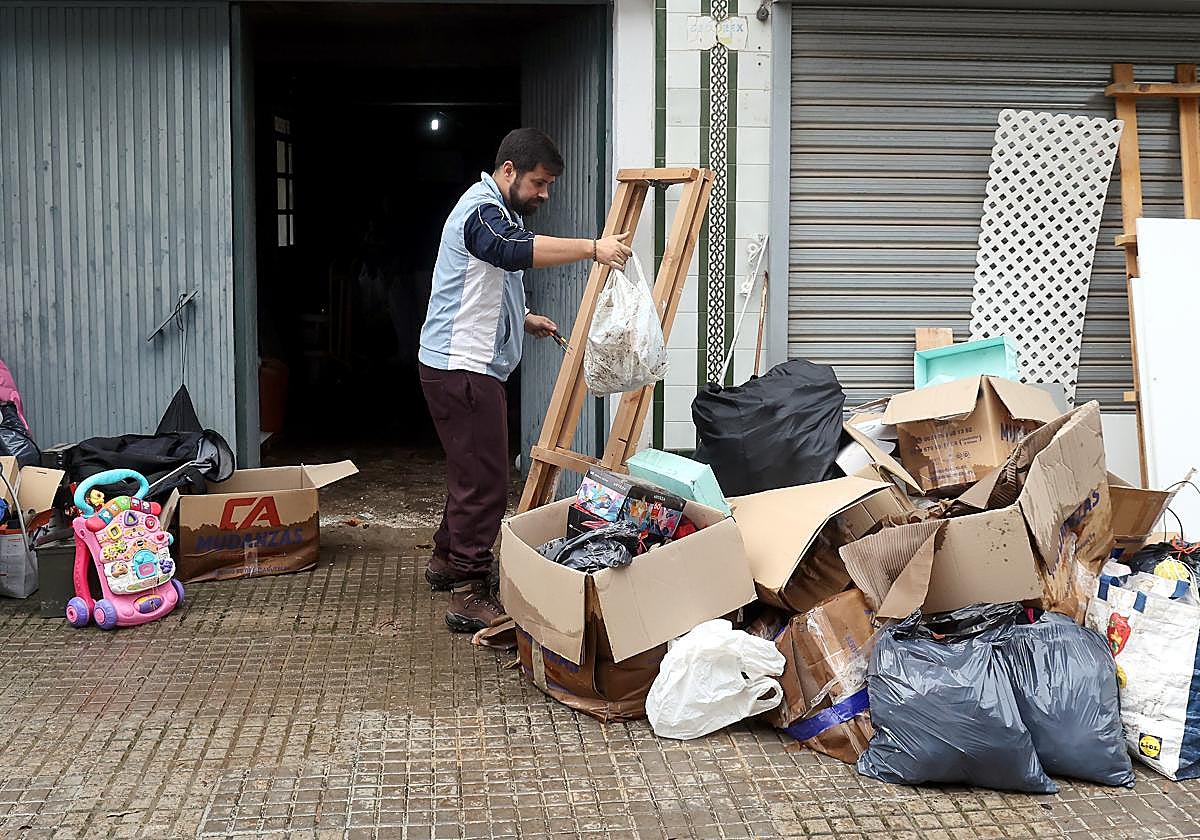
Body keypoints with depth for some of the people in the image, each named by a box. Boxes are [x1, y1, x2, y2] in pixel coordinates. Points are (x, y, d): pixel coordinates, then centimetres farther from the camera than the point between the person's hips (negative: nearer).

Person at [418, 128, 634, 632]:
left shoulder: (497, 211, 20)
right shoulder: (481, 210, -15)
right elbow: (515, 250, -39)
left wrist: (524, 320, 15)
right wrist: (592, 248, -44)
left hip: (471, 366, 11)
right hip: (462, 367, -11)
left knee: (472, 472, 21)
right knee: (485, 481, -10)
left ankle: (447, 559, 36)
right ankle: (469, 597, -7)